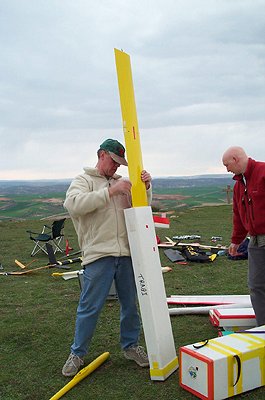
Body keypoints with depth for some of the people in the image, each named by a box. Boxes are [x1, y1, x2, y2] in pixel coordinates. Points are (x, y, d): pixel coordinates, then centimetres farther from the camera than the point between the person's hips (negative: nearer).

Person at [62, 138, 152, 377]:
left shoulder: (122, 182, 15)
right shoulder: (83, 180, 2)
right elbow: (74, 204, -19)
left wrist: (146, 186, -4)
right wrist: (110, 191, -22)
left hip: (126, 254, 5)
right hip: (99, 255, -5)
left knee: (130, 304, 15)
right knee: (90, 308, 2)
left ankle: (130, 346, 33)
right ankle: (78, 353, 19)